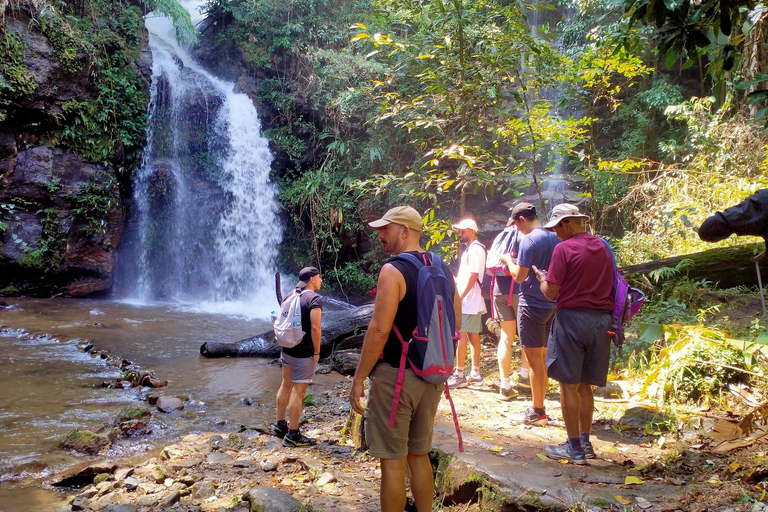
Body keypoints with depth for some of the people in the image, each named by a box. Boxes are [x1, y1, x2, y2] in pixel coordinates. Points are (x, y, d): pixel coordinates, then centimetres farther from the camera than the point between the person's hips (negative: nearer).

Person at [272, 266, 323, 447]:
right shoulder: (315, 299, -15)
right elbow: (315, 327, -22)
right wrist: (317, 352, -14)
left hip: (287, 349, 8)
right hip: (304, 353, -8)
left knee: (286, 385, 18)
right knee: (298, 391, -3)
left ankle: (280, 425, 30)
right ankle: (292, 435, 3)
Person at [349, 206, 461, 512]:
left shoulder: (393, 271, -15)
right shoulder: (443, 270, 7)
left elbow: (380, 330, -20)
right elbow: (455, 323, 12)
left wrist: (358, 379, -13)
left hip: (395, 375, -7)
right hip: (432, 375, 7)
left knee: (393, 461, 4)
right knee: (419, 454, 20)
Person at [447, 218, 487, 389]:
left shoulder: (474, 249, -13)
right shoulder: (470, 249, 19)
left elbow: (473, 275, -20)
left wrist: (460, 296, -22)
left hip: (468, 300, -10)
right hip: (471, 301, 10)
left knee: (460, 334, -9)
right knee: (473, 335, 11)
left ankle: (459, 375, -7)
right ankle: (475, 373, 16)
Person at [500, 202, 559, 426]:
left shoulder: (529, 240, -16)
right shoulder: (555, 237, 8)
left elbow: (519, 276, -15)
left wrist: (508, 260, 2)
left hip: (532, 304, -8)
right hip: (552, 304, 8)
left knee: (534, 358, -1)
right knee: (543, 357, 14)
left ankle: (537, 411, 6)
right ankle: (539, 406, 22)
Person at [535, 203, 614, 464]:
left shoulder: (564, 249, -11)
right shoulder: (603, 247, 11)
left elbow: (550, 291, -12)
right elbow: (608, 284, 17)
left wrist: (541, 277, 7)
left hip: (572, 317, -7)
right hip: (601, 319, 7)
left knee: (569, 385, 2)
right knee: (585, 385, 16)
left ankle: (574, 448, 7)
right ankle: (585, 443, 23)